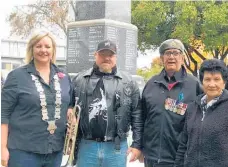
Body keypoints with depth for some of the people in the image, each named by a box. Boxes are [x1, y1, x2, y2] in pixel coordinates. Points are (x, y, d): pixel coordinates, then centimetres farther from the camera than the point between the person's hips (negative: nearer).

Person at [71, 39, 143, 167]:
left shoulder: (128, 82, 3)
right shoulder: (80, 80, 6)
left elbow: (137, 115, 2)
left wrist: (137, 144, -3)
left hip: (116, 148, -1)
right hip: (86, 146, 1)